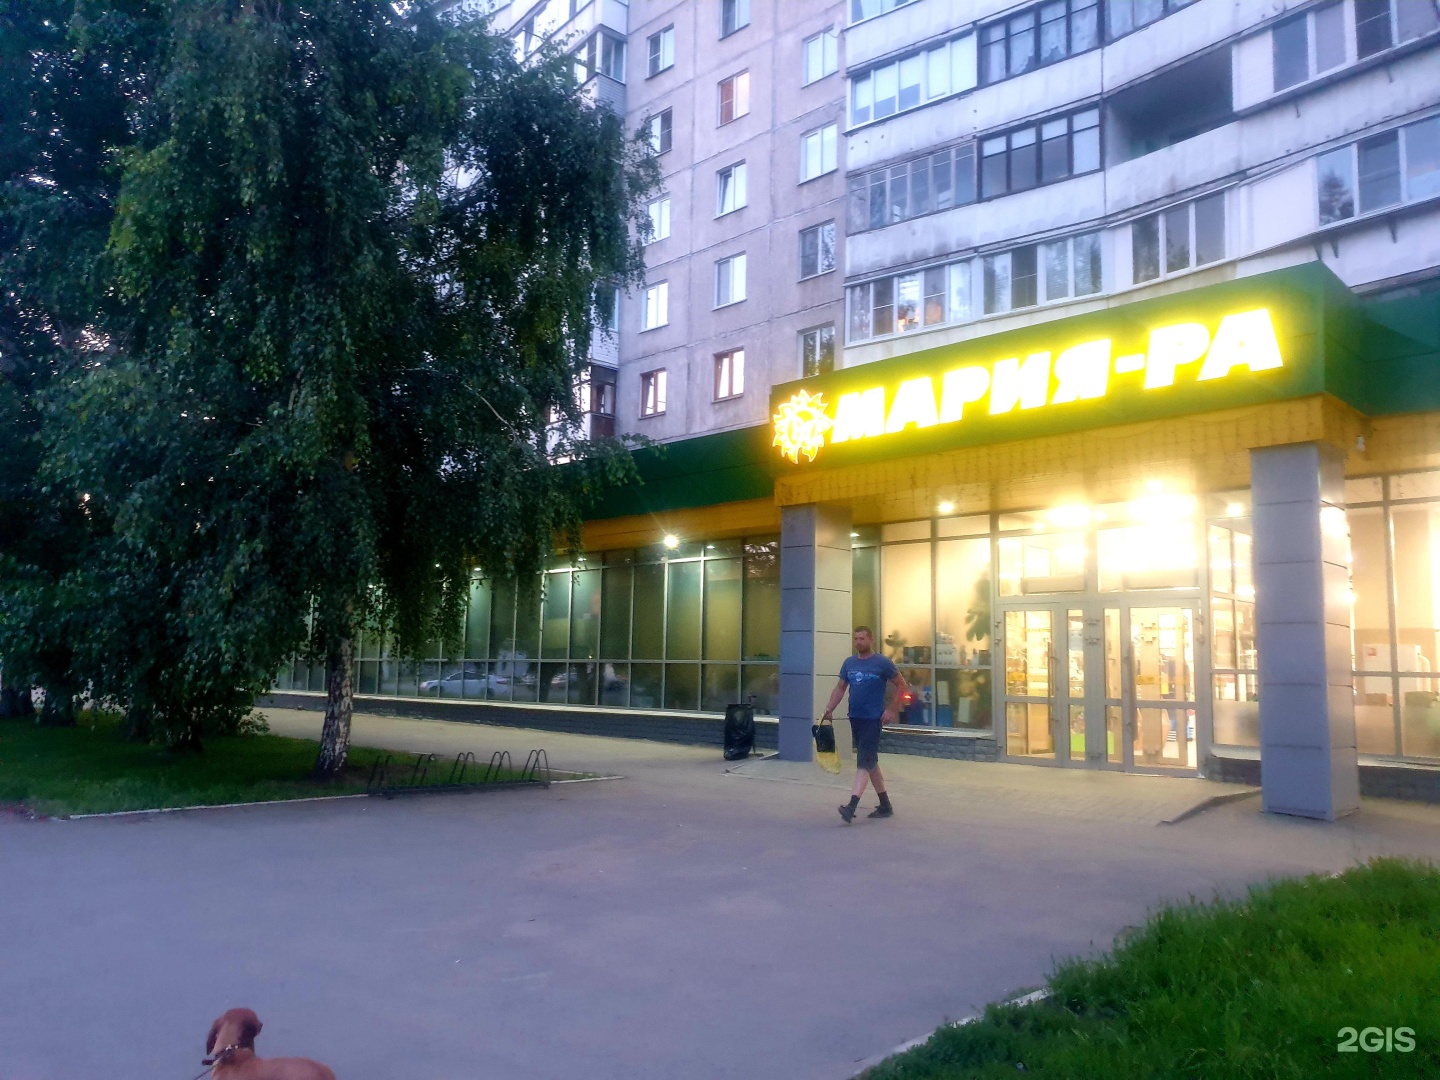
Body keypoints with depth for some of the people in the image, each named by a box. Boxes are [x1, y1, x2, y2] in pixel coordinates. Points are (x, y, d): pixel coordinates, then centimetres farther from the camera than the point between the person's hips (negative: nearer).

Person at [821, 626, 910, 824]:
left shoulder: (882, 663, -6)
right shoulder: (849, 663, 9)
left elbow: (902, 686, -1)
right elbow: (840, 688, 14)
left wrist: (890, 710, -9)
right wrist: (830, 708, 0)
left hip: (873, 720, -7)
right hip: (855, 718, 7)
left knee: (864, 763, -13)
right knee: (871, 762, 14)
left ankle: (852, 806, -22)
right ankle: (885, 806, 25)